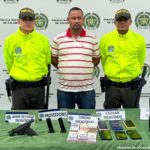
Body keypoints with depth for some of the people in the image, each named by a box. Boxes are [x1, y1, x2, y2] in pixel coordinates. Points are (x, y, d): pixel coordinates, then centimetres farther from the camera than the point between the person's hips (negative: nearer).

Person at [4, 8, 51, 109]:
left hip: (38, 87, 1)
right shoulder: (10, 40, -2)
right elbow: (9, 63, 7)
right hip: (18, 87, -1)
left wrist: (38, 74, 12)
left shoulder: (43, 40, 0)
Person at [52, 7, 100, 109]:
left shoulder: (92, 39, 3)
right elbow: (54, 59, 12)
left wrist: (85, 69, 6)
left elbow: (96, 59, 12)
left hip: (87, 89, 0)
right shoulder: (58, 39, 2)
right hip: (64, 89, 0)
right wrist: (65, 69, 7)